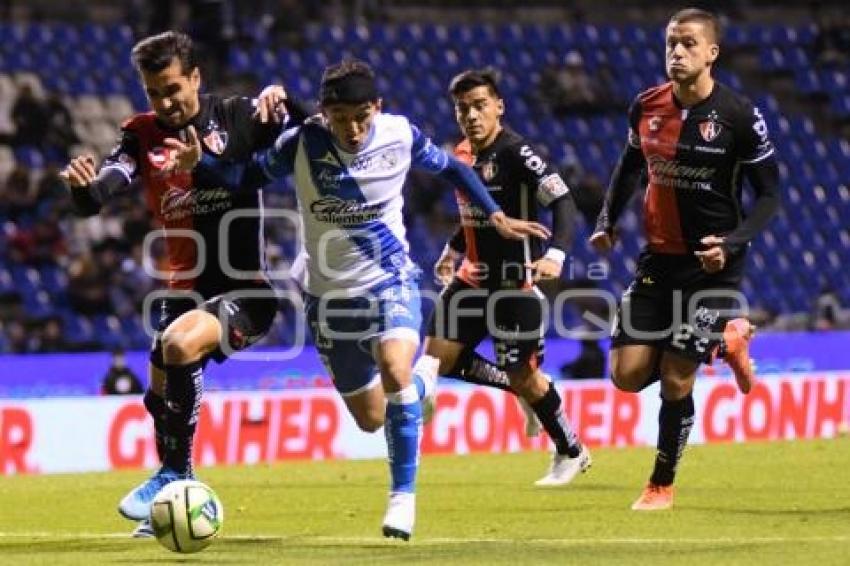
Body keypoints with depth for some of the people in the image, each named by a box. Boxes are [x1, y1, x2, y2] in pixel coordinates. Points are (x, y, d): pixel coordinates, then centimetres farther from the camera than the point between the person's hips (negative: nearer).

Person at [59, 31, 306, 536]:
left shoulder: (236, 118, -6)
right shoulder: (143, 137, 0)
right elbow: (93, 200, -13)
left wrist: (280, 99, -29)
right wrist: (85, 185, -38)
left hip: (246, 290, -5)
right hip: (186, 291, 6)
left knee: (179, 345, -30)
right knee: (158, 398, 9)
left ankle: (175, 476, -20)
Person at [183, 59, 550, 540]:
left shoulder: (401, 135, -12)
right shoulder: (303, 143, -16)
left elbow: (451, 167, 6)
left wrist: (497, 216, 6)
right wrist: (199, 159, -31)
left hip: (391, 279, -2)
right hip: (329, 292, 2)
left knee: (395, 371, -32)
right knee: (370, 419, 11)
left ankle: (404, 495, -19)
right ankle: (422, 379, 48)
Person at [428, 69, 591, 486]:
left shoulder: (516, 153, -16)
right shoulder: (461, 155, 9)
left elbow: (563, 203, -21)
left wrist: (555, 254, -34)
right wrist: (452, 251, 24)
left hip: (515, 283, -8)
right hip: (472, 279, 8)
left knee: (522, 376, -3)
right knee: (440, 359, -1)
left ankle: (571, 454, 19)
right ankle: (524, 392, 19)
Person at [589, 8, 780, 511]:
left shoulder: (739, 116, -14)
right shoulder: (646, 107, -1)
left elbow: (769, 195, -8)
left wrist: (731, 243, -22)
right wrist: (608, 222, 6)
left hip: (712, 263, -5)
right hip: (658, 258, 5)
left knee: (676, 378, -7)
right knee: (628, 374, -3)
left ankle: (663, 484, 17)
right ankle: (725, 342, 24)